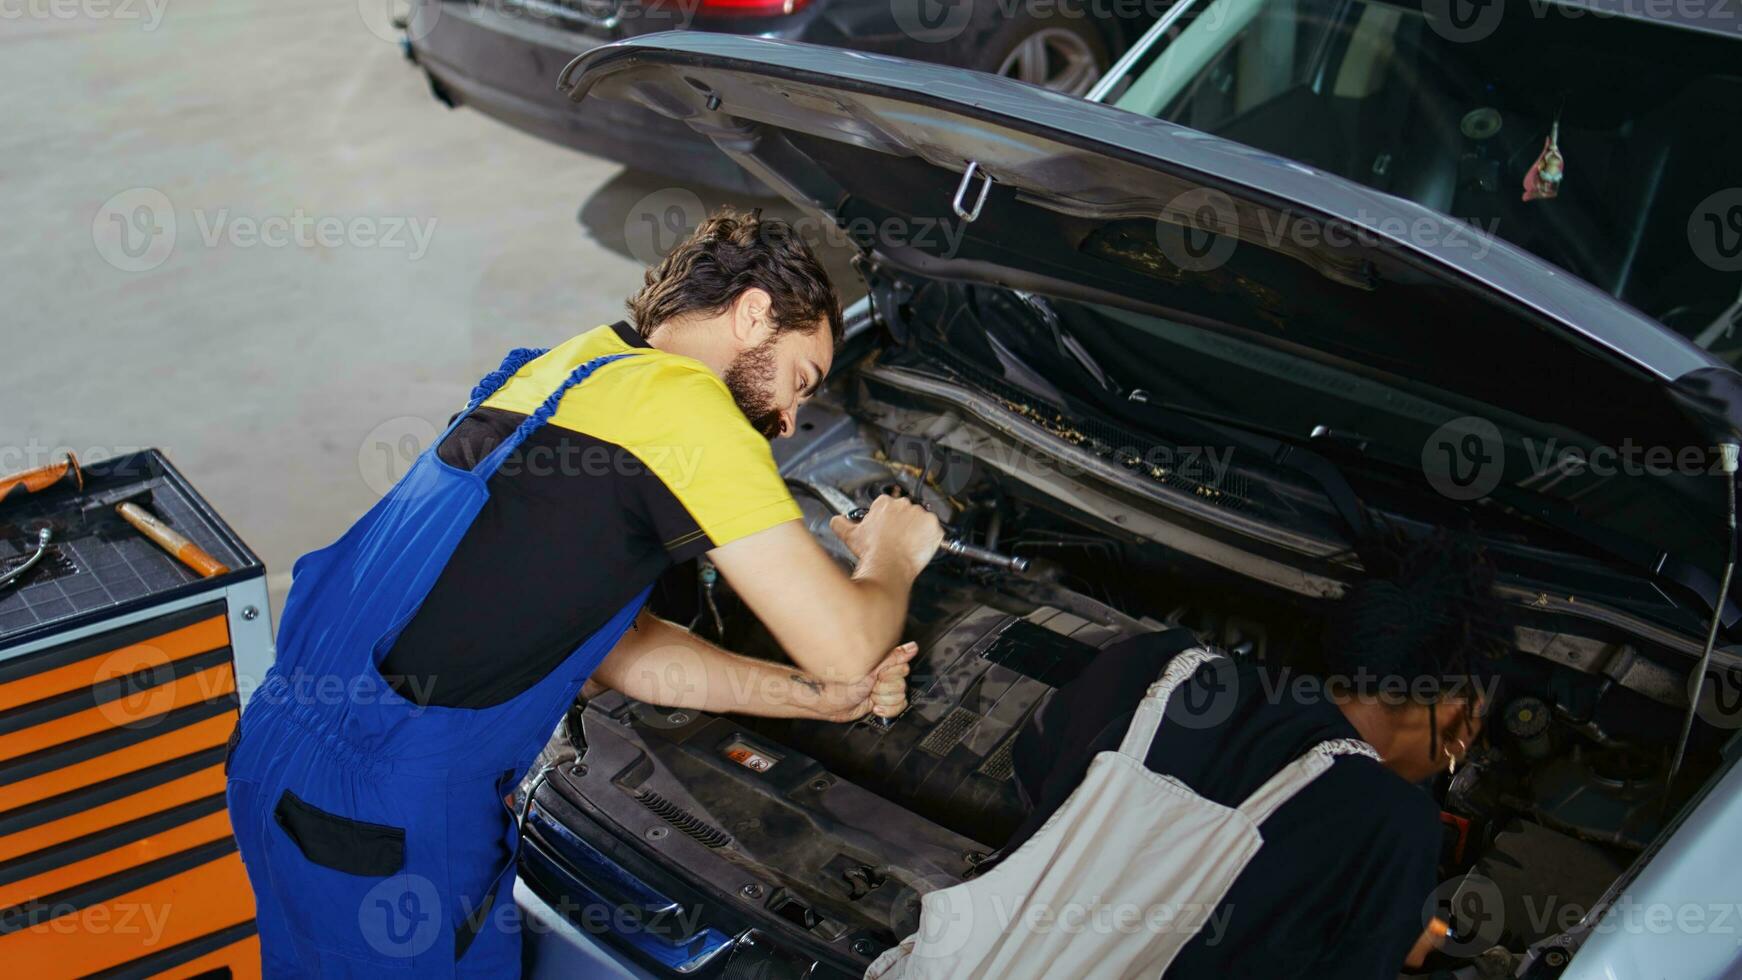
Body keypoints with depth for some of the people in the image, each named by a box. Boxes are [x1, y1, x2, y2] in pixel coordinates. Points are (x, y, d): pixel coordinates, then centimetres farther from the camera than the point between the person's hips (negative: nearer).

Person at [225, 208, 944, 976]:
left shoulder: (560, 374, 14)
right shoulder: (682, 400, -14)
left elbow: (620, 645, 17)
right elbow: (845, 646, -14)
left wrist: (813, 698, 11)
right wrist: (895, 554, 8)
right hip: (388, 825, -9)